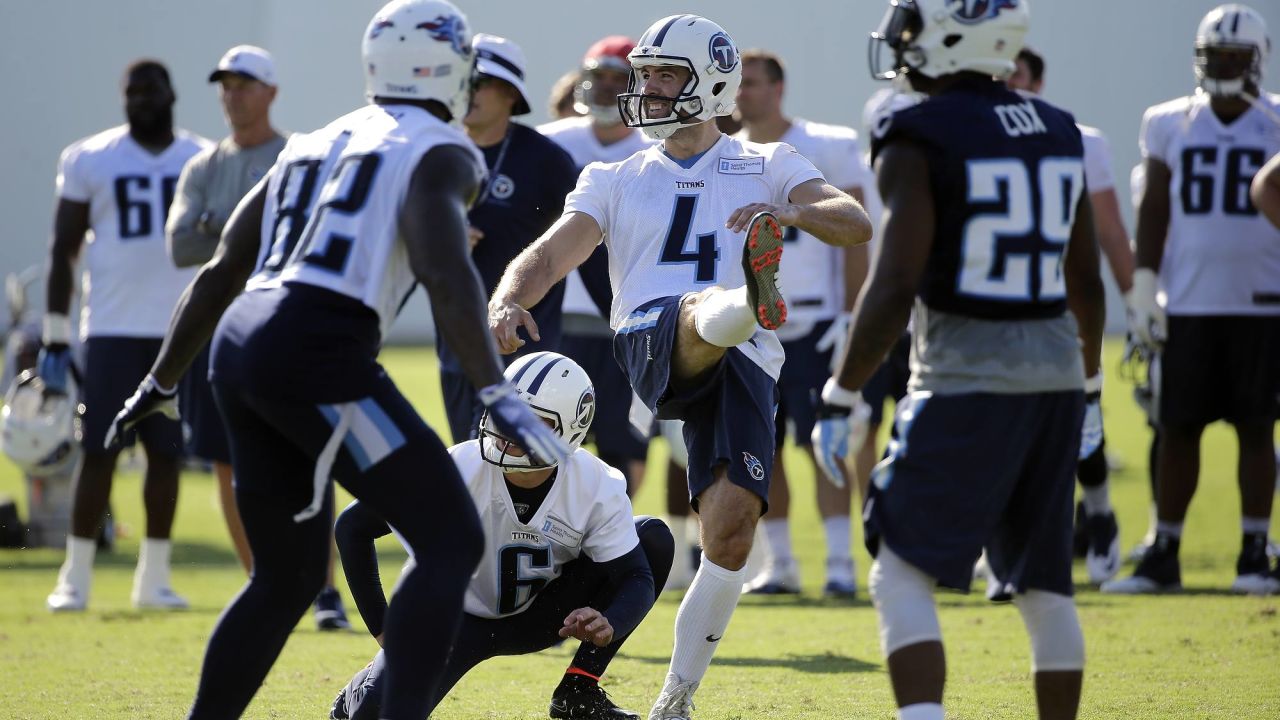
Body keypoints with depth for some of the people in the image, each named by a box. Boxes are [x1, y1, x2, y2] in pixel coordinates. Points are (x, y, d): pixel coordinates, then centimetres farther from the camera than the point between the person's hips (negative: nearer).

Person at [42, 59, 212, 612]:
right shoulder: (91, 160, 2)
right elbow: (63, 252, 4)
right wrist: (55, 339, -1)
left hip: (182, 332, 2)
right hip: (113, 330, -2)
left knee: (167, 454, 4)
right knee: (100, 452, -4)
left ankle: (154, 578, 12)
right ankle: (74, 579, 1)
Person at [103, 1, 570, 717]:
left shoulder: (316, 146, 25)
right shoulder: (439, 154, 2)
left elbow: (221, 271, 27)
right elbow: (444, 269, -17)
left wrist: (162, 382, 36)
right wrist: (499, 395, -24)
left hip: (241, 345, 8)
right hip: (317, 357, -8)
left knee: (290, 578, 19)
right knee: (452, 541, -3)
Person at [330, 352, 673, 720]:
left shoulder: (597, 488, -22)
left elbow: (637, 578, -21)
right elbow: (353, 526, -18)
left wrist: (608, 627, -44)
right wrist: (384, 630, -17)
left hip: (535, 618, 2)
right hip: (459, 616, -2)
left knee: (653, 539, -17)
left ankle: (579, 690, -9)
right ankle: (368, 687, 14)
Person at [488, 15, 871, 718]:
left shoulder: (767, 166, 20)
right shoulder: (616, 181, 24)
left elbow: (855, 225, 3)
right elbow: (551, 255, 8)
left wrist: (791, 212, -20)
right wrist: (506, 302, -15)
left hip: (741, 368, 1)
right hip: (654, 344, 0)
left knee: (732, 525, -12)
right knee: (704, 310, -36)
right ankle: (751, 300, -75)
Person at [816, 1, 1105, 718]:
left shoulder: (921, 141, -10)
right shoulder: (1059, 132, 10)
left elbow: (896, 287, -17)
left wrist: (841, 396, -10)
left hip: (967, 381, -6)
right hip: (1055, 373, 6)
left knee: (903, 577, -3)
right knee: (1044, 585, 15)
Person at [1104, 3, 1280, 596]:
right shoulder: (1171, 125, 6)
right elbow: (1153, 212, 8)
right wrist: (1143, 286, 3)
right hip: (1188, 303, 1)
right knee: (1178, 429, 4)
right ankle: (1163, 555, 10)